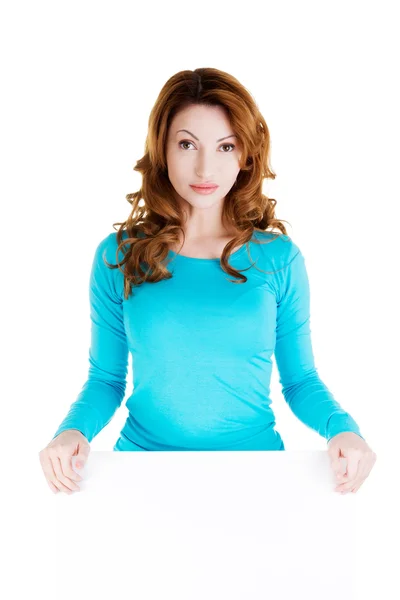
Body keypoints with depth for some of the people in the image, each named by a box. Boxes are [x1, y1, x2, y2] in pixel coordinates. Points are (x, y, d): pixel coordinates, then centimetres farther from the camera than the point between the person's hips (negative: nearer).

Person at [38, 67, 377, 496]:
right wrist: (74, 430, -11)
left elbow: (300, 380, 7)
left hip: (254, 461, 1)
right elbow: (105, 379, 8)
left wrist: (341, 427, -11)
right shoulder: (118, 256, 2)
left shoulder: (278, 258, 1)